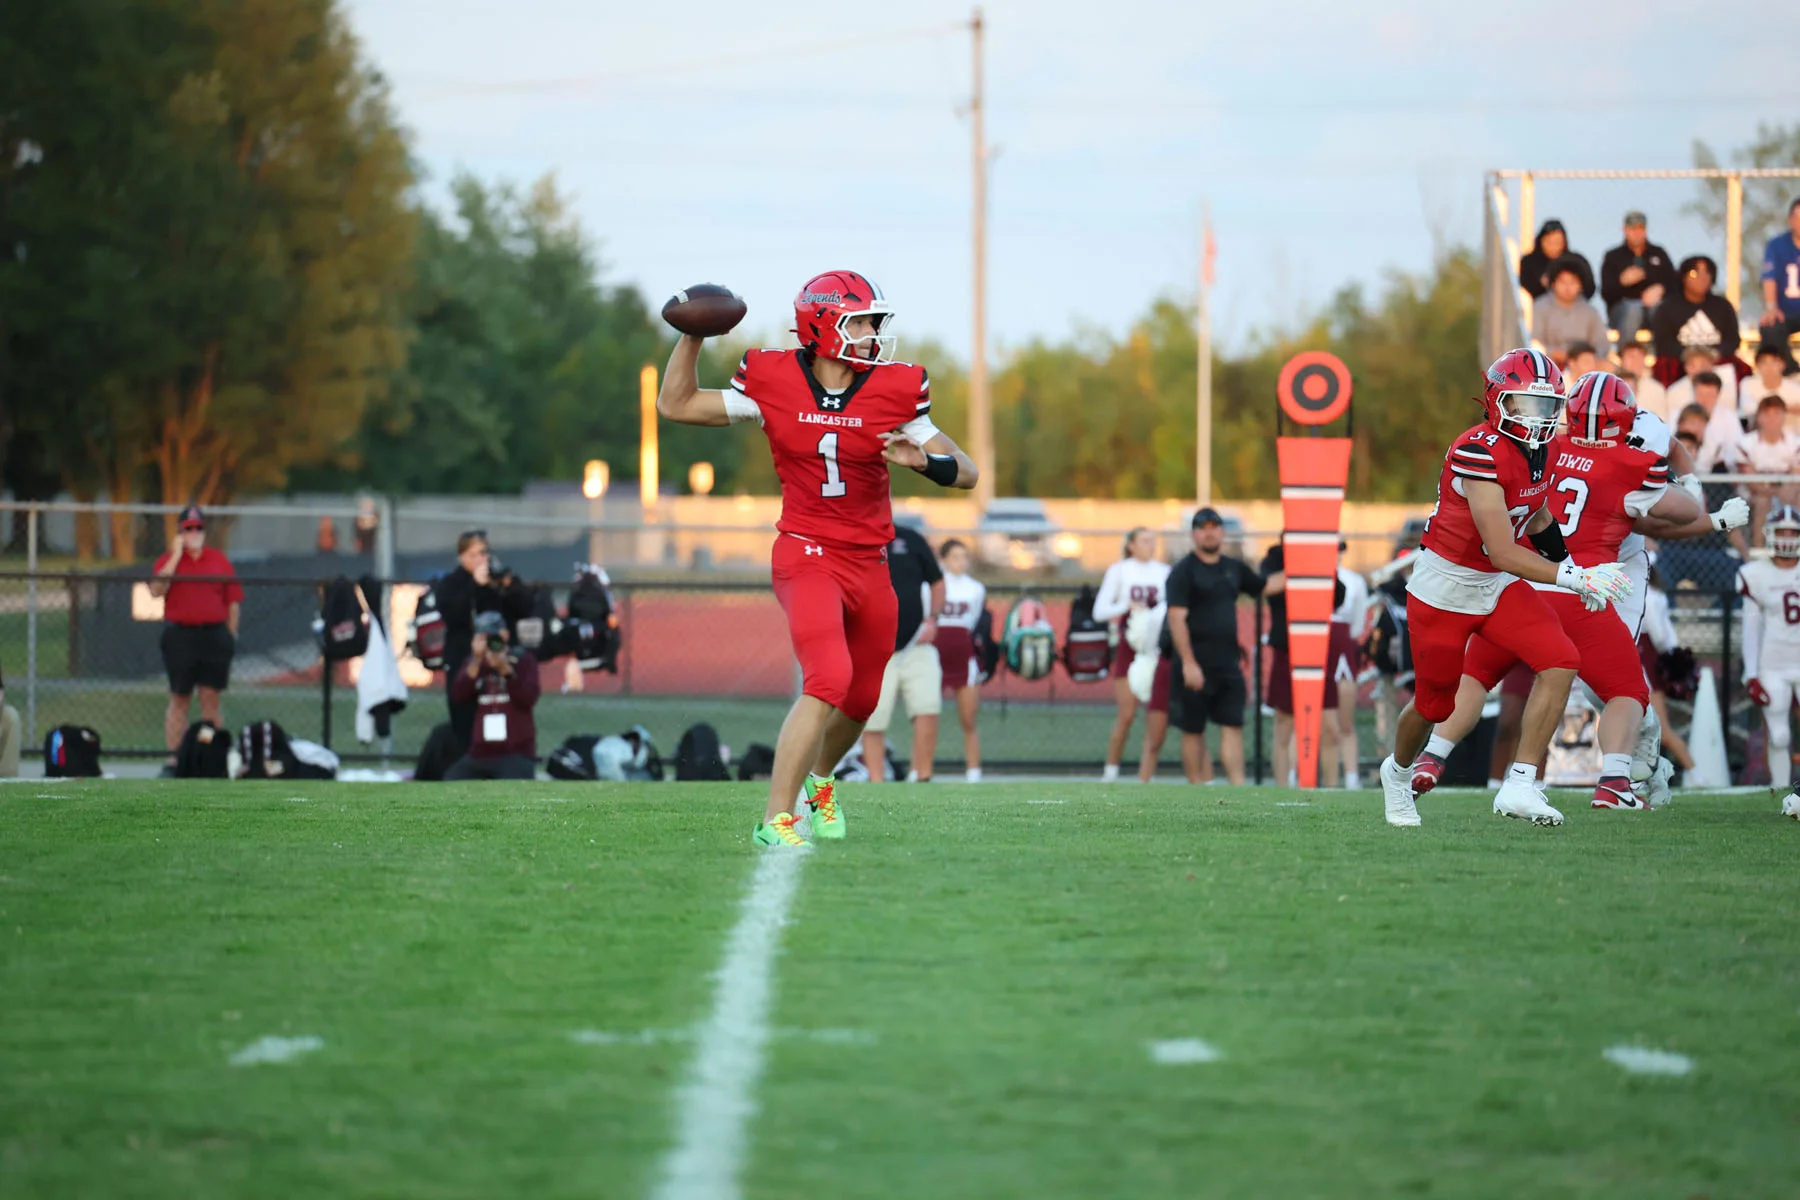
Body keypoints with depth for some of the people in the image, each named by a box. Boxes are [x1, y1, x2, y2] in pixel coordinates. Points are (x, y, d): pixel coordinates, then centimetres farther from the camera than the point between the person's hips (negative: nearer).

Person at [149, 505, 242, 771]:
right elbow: (156, 590, -12)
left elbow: (233, 599, 10)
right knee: (179, 700, 2)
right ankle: (174, 758, 5)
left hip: (214, 636, 1)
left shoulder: (219, 559, 9)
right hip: (179, 636, -1)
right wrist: (176, 555, -11)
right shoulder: (168, 560, 5)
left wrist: (231, 634, 5)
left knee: (210, 699, 0)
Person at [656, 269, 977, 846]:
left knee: (860, 700, 14)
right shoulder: (774, 384, -8)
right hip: (807, 555, -4)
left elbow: (967, 473, -1)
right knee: (829, 679, -25)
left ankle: (820, 781, 47)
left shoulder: (895, 393, -4)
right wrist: (693, 337, -9)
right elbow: (676, 405, 2)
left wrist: (923, 461, -21)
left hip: (868, 563, 4)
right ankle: (776, 820, -20)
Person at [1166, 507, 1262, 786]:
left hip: (1228, 664, 5)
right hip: (1196, 666, -5)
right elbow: (1176, 619, -13)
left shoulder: (1234, 568, 13)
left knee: (1233, 726, -3)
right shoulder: (1184, 571, -6)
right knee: (1193, 730, 3)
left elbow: (1264, 587, 30)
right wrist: (1188, 663, -20)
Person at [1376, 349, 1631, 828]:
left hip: (1499, 589, 7)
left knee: (1560, 662, -14)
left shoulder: (1538, 448, -3)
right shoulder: (1482, 454, -29)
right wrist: (1573, 577, -34)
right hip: (1443, 590, -7)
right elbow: (1503, 553, -31)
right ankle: (1398, 772, 43)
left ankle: (1519, 786, -10)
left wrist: (1577, 572, 9)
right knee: (1434, 705, 9)